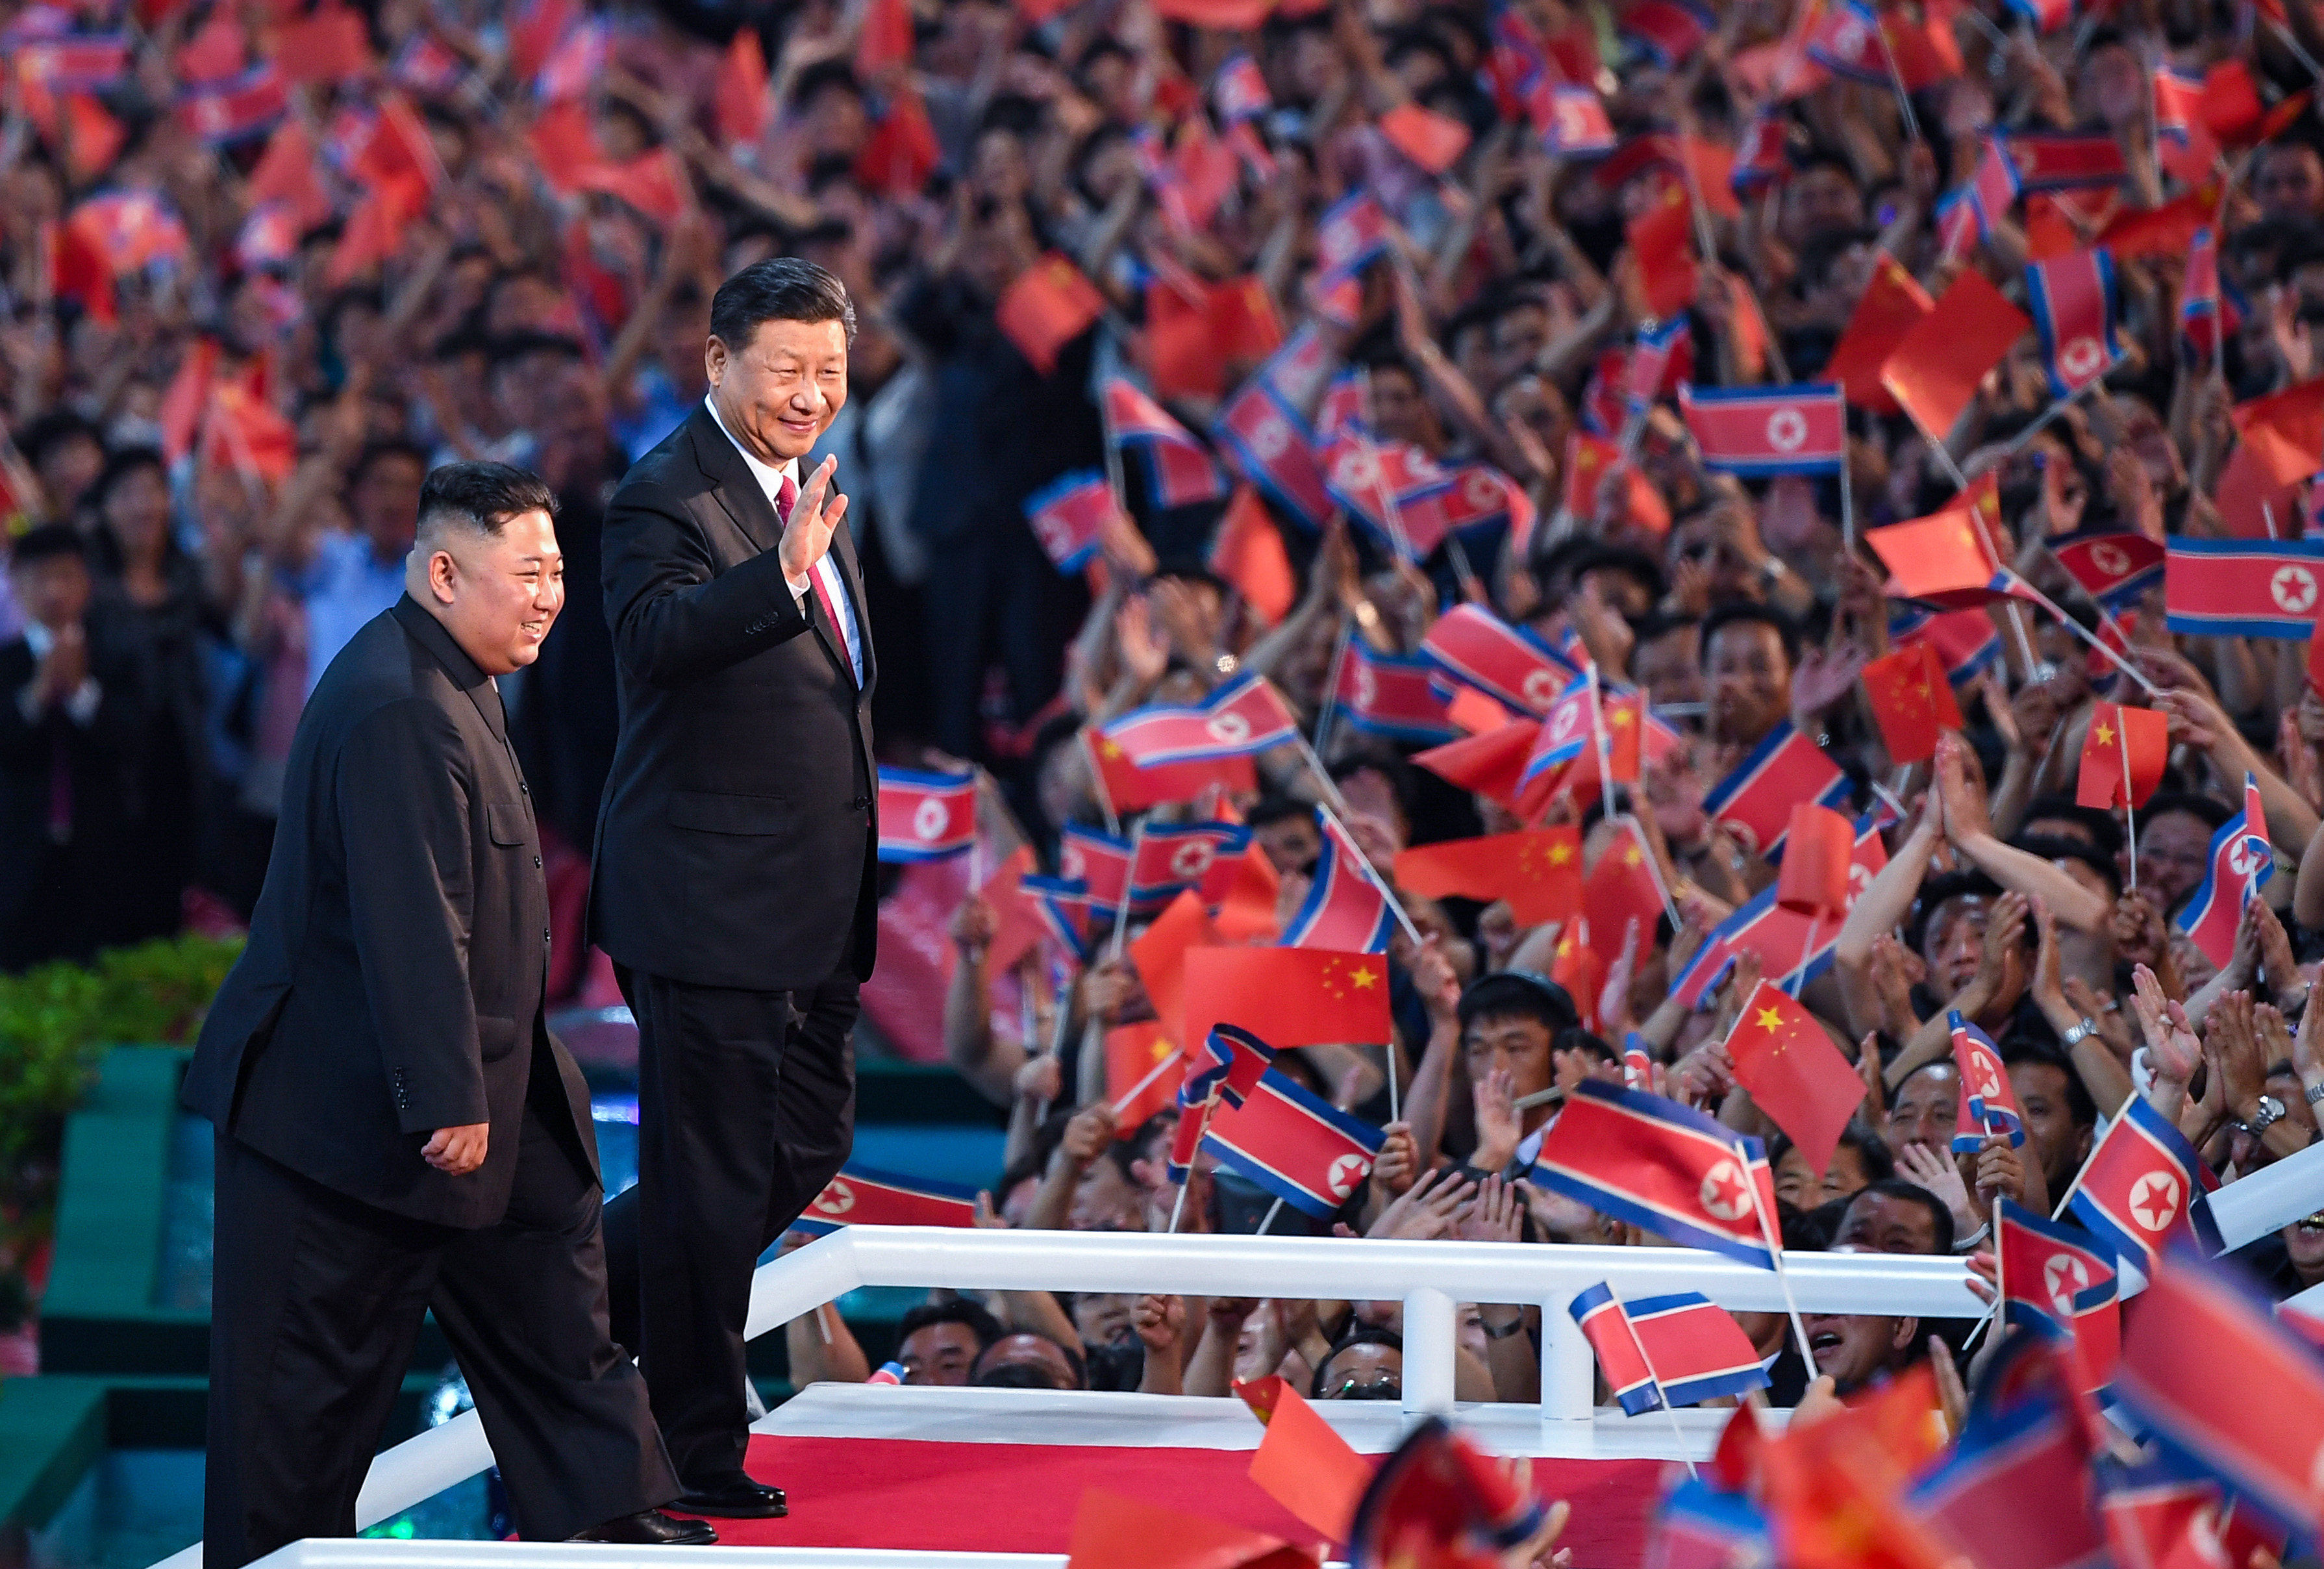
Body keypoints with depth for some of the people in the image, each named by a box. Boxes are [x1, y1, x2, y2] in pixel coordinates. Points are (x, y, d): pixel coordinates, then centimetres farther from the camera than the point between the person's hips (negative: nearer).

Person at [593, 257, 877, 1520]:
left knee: (809, 1144, 16)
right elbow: (658, 633, -35)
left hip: (812, 898, 9)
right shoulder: (664, 496, -15)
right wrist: (784, 571, -49)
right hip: (707, 896, -9)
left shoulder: (805, 486, 14)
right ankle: (695, 1451, 9)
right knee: (709, 1171, -1)